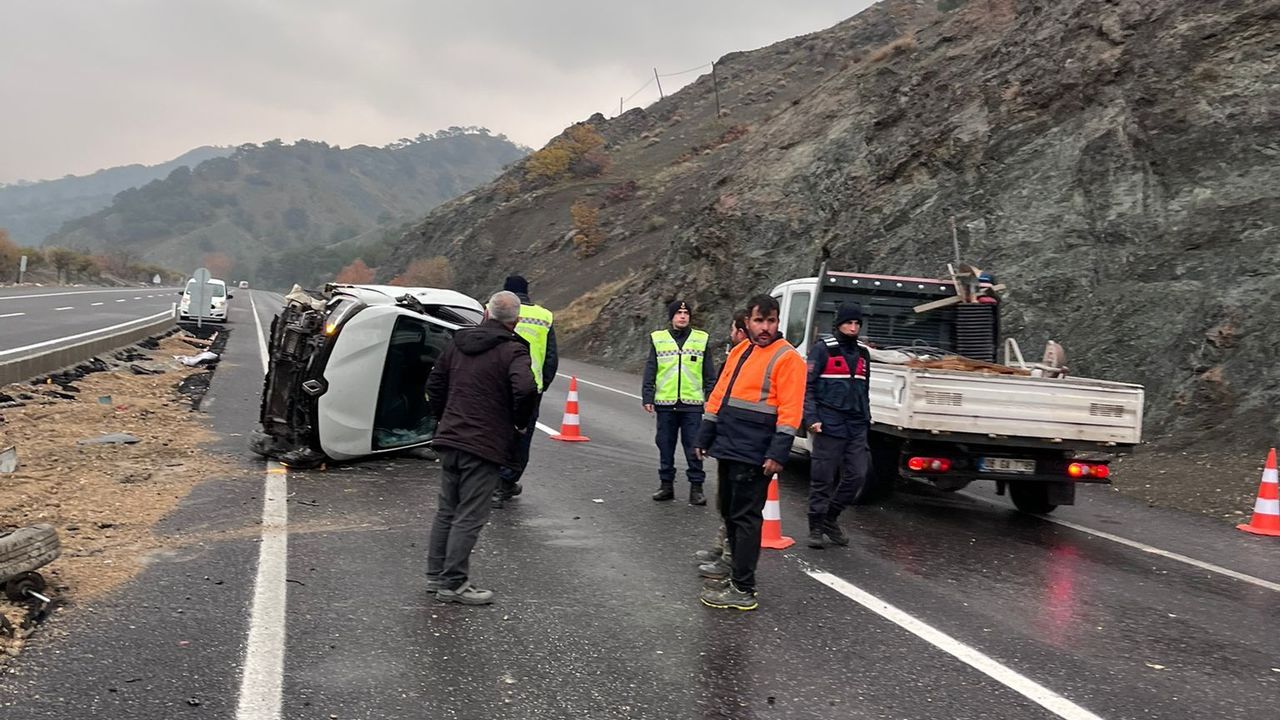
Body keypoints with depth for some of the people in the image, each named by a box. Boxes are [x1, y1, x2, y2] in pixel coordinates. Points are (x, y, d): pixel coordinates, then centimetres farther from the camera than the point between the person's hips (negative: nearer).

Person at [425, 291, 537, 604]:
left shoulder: (458, 342, 10)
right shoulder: (512, 350, -12)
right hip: (485, 445, -7)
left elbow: (434, 383, 16)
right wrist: (521, 424, -10)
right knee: (469, 517, 0)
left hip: (449, 439, 7)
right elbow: (526, 389, -27)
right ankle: (453, 584, 5)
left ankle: (436, 574, 27)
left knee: (446, 510, 17)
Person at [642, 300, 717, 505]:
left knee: (694, 448, -1)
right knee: (665, 447, 8)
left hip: (692, 403, -1)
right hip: (665, 403, 1)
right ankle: (666, 485, 19)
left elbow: (709, 374, 10)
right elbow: (650, 372, 9)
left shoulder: (701, 339, 7)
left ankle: (696, 487, 6)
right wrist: (647, 397, 3)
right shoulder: (658, 339, 7)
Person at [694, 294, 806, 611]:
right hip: (728, 449, 8)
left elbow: (790, 409, -15)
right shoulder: (739, 352, 14)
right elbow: (719, 395, 18)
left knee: (745, 518, -3)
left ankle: (743, 590, 4)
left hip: (753, 456, -8)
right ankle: (738, 574, 29)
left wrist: (778, 454, -20)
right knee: (729, 514, 15)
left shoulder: (787, 358, -9)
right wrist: (705, 437, 16)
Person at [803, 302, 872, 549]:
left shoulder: (863, 354, 17)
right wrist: (811, 418, -15)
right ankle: (816, 528, 12)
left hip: (856, 428, 6)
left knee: (857, 475, 3)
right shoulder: (822, 350, -2)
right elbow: (808, 386, -7)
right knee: (822, 479, 0)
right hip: (829, 426, -6)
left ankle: (830, 517, 21)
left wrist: (865, 421, 19)